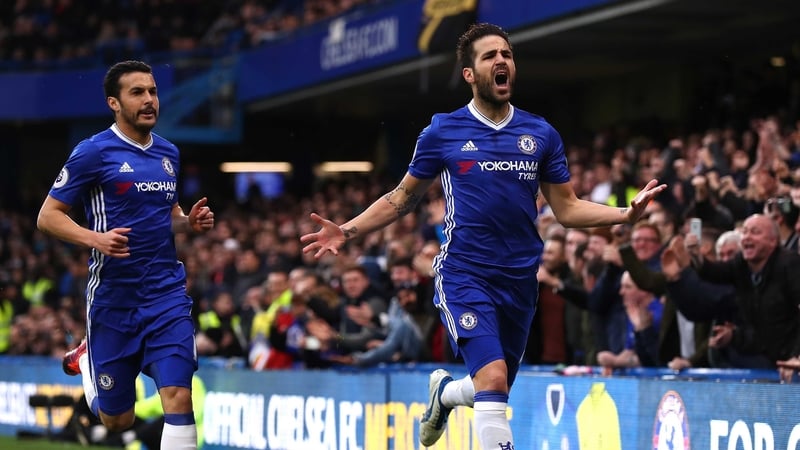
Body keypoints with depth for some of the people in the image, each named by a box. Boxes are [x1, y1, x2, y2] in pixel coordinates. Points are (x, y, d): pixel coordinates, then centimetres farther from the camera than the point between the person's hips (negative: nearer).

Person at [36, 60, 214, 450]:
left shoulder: (168, 153, 10)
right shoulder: (94, 152, -8)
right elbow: (48, 216, -7)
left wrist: (190, 222, 2)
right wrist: (96, 238, -24)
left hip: (167, 291, 4)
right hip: (114, 296, -3)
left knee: (178, 396, -16)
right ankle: (87, 358, 42)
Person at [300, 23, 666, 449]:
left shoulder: (541, 134, 6)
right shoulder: (442, 132, 0)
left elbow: (567, 208, 9)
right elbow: (402, 198, 10)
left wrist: (626, 212, -7)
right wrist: (346, 231, -2)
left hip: (518, 281, 4)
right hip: (464, 275, -4)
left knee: (494, 391, 15)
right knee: (492, 378, -22)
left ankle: (443, 391, 49)